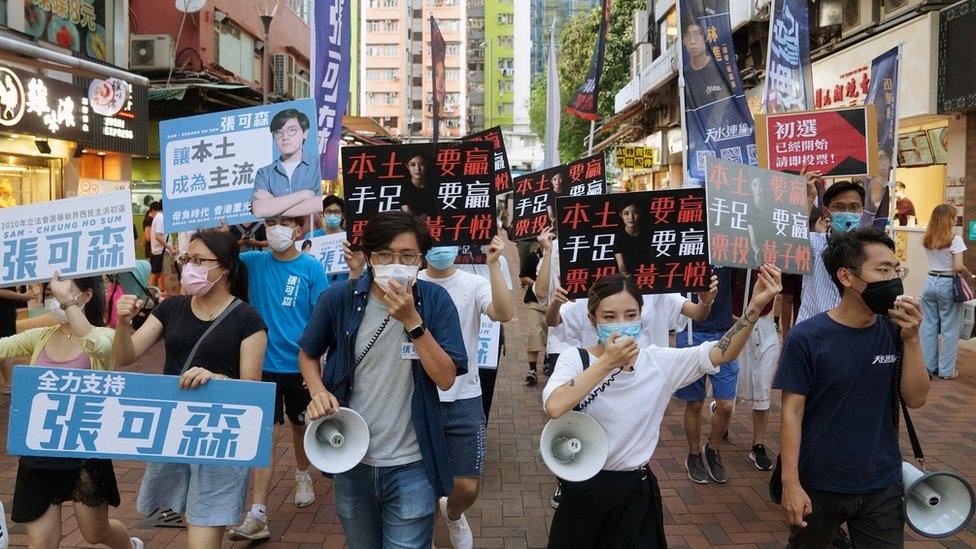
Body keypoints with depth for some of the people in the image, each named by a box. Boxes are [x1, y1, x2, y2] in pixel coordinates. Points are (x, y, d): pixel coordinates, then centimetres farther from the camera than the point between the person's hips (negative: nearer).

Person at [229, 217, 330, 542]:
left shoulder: (311, 268, -7)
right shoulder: (254, 262, -2)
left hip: (300, 365, 0)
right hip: (263, 364, 0)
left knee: (300, 425, 20)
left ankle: (303, 475, 47)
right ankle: (258, 515, -3)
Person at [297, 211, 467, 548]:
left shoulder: (435, 300, -9)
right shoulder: (338, 298, -8)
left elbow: (446, 378, -15)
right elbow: (308, 354, 9)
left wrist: (412, 321, -23)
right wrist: (318, 392, -10)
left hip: (411, 465, -2)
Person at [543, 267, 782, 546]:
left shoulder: (658, 361, -4)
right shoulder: (575, 359, -11)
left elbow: (723, 352, -10)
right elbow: (555, 407, -29)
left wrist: (756, 305, -23)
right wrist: (607, 362, -28)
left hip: (637, 492, 2)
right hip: (584, 491, -1)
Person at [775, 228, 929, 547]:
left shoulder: (893, 332, -3)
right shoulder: (806, 338, -15)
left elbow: (915, 399, -3)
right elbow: (792, 412, -13)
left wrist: (911, 338, -15)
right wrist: (791, 483, -16)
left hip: (883, 486, 3)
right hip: (819, 486, -3)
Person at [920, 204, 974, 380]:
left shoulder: (927, 240, 3)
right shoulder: (955, 240, -13)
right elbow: (958, 267, -18)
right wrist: (968, 275, 0)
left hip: (930, 283, 5)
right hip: (948, 285, -5)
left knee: (928, 326, 12)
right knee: (949, 329, 5)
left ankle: (929, 366, 19)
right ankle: (946, 370, 11)